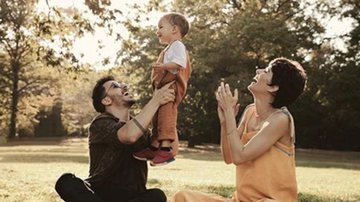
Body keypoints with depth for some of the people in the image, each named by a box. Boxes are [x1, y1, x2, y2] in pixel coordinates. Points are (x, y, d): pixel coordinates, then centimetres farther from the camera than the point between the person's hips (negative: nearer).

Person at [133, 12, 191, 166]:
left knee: (166, 115, -19)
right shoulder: (169, 49, 29)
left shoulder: (177, 45, -5)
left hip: (171, 86, -11)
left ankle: (166, 148, -23)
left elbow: (180, 62, -23)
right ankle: (154, 147, 14)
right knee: (158, 117, 11)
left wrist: (164, 66, -29)